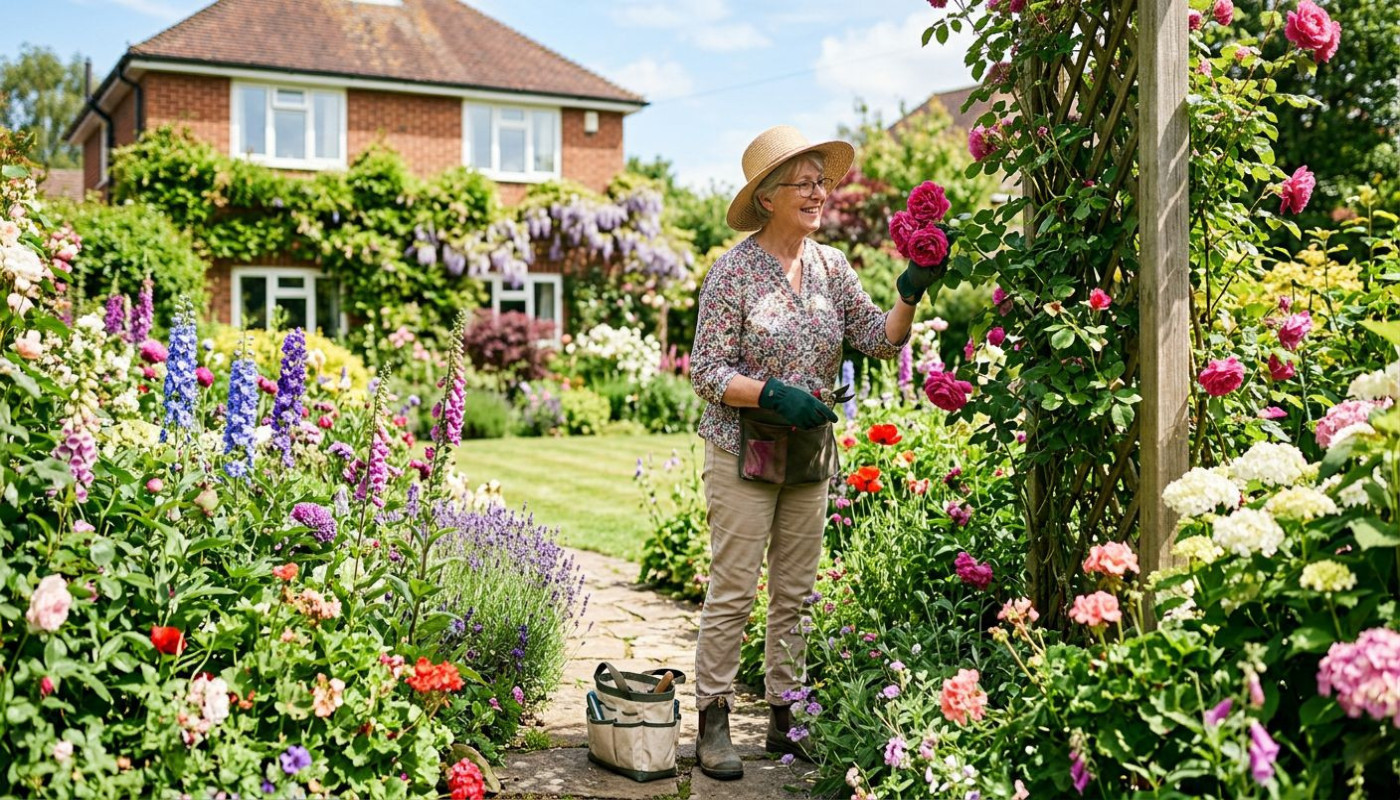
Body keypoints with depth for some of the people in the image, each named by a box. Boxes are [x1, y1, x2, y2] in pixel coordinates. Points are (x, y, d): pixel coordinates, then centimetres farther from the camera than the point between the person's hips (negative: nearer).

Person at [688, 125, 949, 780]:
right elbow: (706, 370, -11)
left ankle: (784, 717, 24)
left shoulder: (831, 266, 7)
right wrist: (774, 393, -24)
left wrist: (910, 293, -11)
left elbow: (879, 339, 5)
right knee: (734, 592, -2)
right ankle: (713, 721, 12)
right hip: (742, 451, -5)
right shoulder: (734, 271, -9)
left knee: (796, 591, 11)